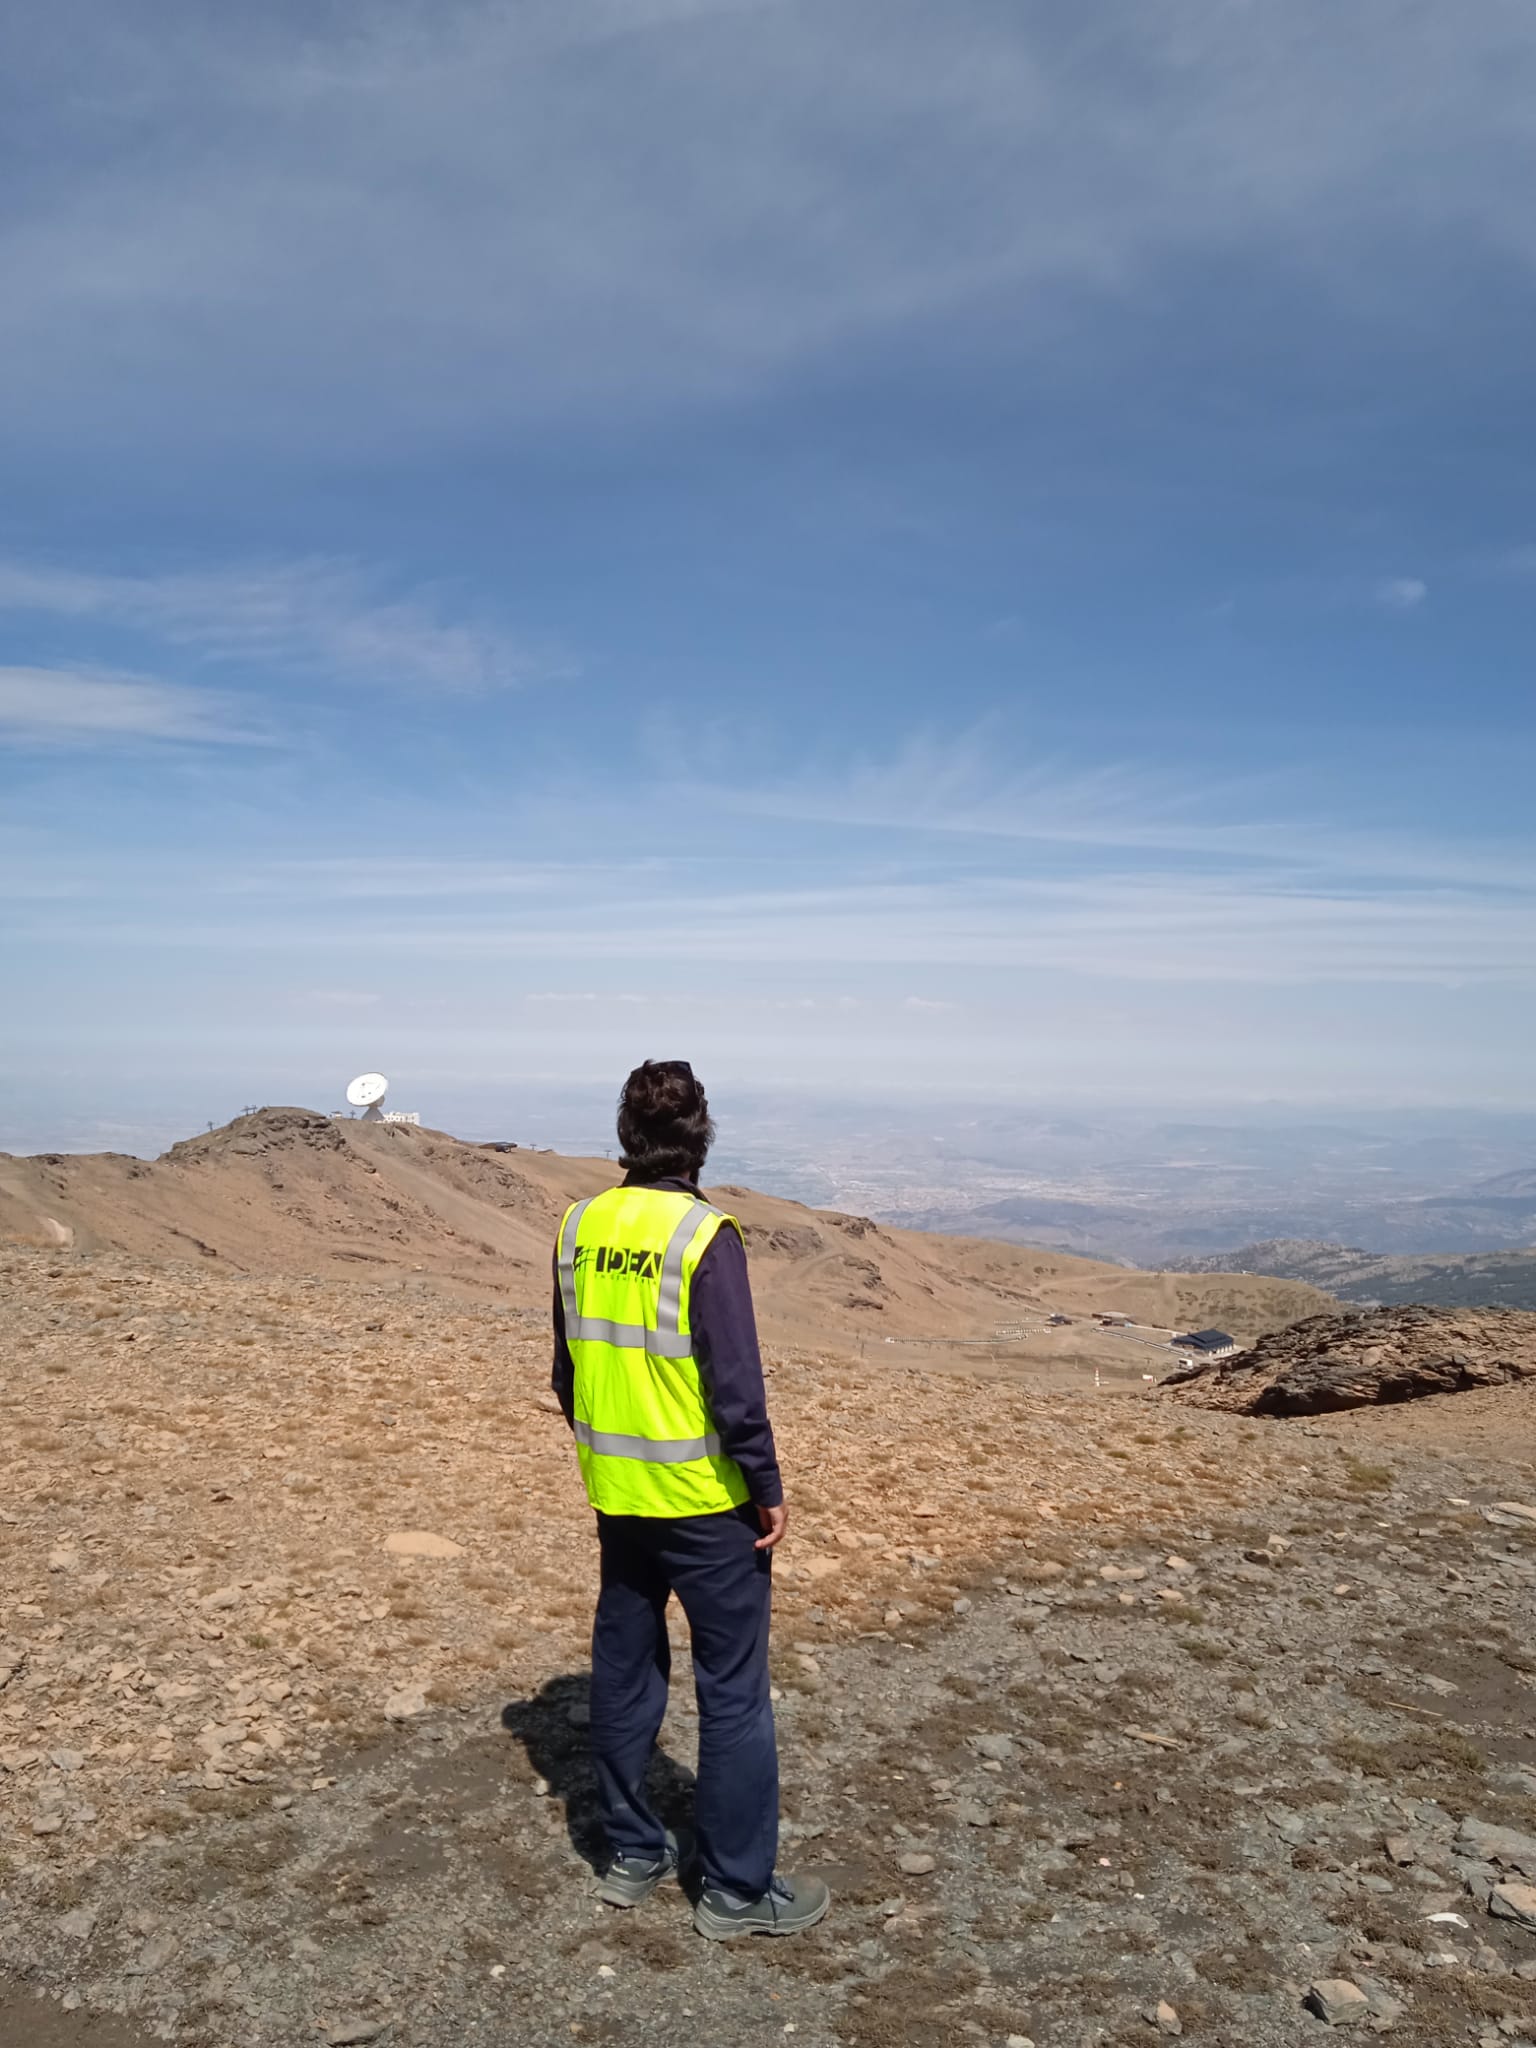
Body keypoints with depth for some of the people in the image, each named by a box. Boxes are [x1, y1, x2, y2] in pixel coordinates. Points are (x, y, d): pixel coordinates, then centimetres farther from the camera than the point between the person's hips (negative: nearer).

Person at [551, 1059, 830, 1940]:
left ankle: (634, 1853, 33)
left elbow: (569, 1366, 9)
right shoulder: (704, 1235, -20)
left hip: (616, 1495, 7)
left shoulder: (581, 1227, 0)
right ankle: (738, 1891, 18)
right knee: (733, 1694, 7)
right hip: (706, 1501, -6)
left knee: (625, 1673, 18)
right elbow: (736, 1383, -20)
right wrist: (769, 1489, -9)